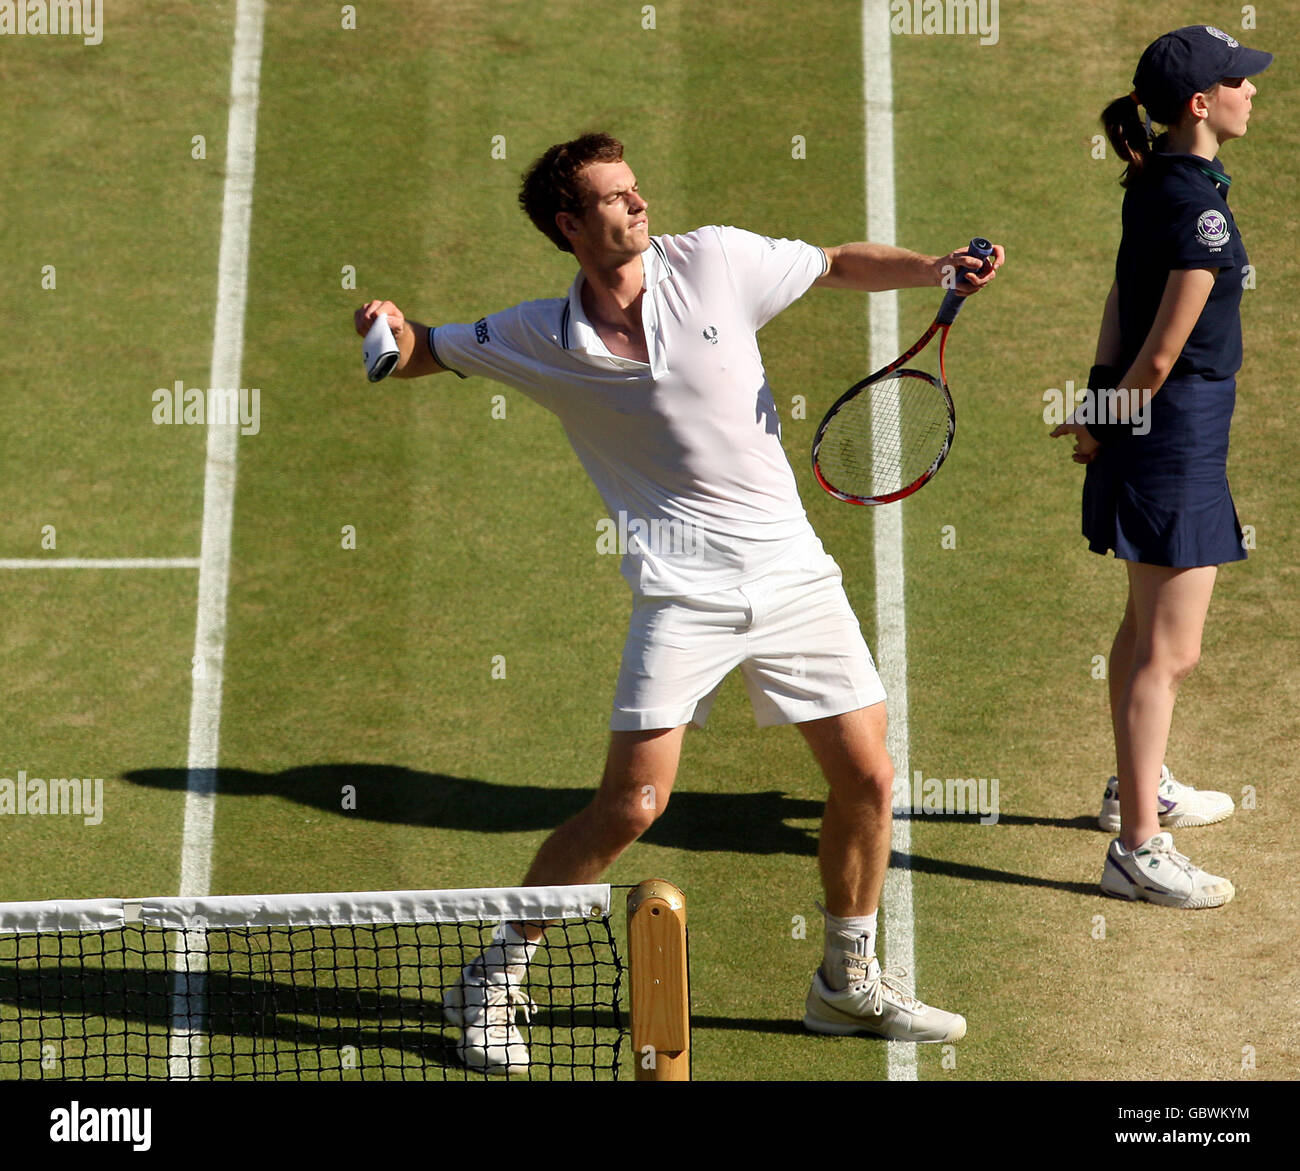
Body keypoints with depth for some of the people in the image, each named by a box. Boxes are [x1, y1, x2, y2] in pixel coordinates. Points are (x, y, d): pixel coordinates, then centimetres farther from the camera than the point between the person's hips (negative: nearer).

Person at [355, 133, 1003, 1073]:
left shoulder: (714, 260, -2)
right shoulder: (541, 340, -3)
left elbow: (842, 265, 11)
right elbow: (423, 352, 9)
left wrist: (940, 269, -4)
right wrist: (390, 326, -14)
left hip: (796, 573, 3)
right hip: (685, 593, -3)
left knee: (867, 779, 5)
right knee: (631, 807, -10)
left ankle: (849, 982, 27)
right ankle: (494, 983, 8)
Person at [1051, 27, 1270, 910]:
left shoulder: (1154, 183, 8)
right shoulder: (1200, 205, -20)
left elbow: (1121, 305, 11)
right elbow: (1165, 350, -18)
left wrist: (1104, 403, 8)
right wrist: (1112, 421, -4)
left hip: (1153, 431, 10)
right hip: (1180, 431, -10)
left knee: (1148, 625, 24)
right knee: (1170, 651, -6)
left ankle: (1139, 788, 41)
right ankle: (1137, 850, -3)